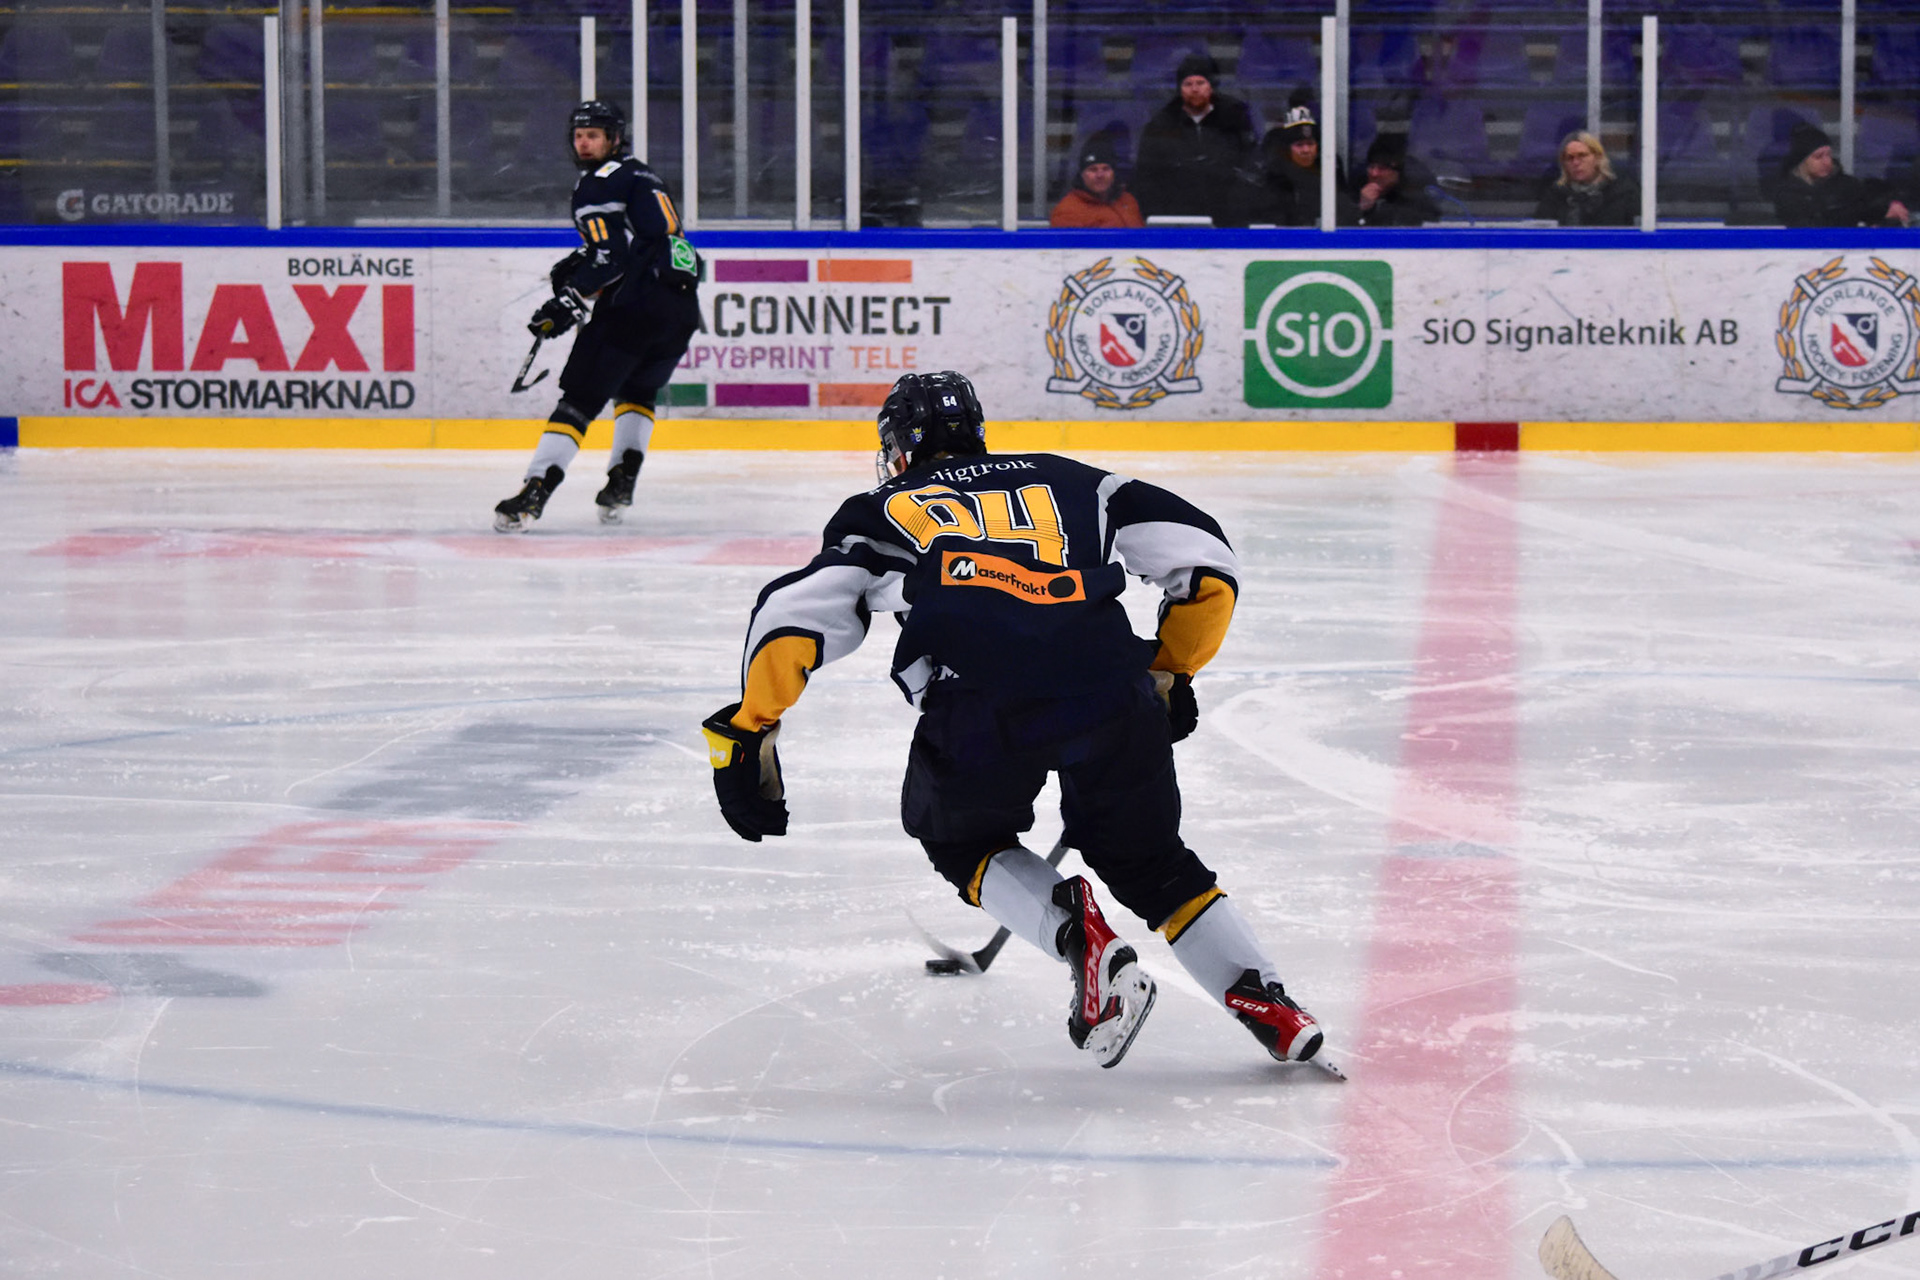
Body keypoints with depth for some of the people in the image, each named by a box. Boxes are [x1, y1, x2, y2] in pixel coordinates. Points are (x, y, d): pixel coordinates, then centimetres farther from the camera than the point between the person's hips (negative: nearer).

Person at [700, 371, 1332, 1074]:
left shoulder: (882, 513, 28)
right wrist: (1171, 674, 38)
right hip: (1111, 691, 2)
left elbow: (796, 614, 13)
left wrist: (746, 737, 16)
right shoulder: (1071, 481, 33)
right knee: (1150, 864, 24)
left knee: (964, 840, 28)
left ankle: (1076, 935, 1)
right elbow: (1205, 557, 28)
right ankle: (1267, 1006, 8)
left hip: (980, 708, -2)